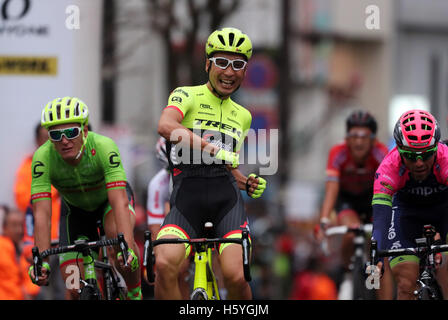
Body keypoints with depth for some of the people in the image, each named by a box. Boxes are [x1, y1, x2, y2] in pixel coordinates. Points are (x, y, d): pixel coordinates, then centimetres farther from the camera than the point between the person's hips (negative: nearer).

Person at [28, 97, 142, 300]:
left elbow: (119, 201, -45)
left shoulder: (104, 147, -36)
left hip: (108, 197, -2)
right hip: (76, 209, 2)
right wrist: (42, 261, -47)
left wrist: (127, 248, -58)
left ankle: (135, 294, -15)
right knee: (75, 290, -10)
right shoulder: (43, 157, -31)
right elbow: (42, 214, -35)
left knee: (117, 234, -37)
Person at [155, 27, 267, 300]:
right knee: (165, 264, -29)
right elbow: (166, 126, -17)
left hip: (225, 196, 3)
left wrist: (248, 183, 10)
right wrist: (211, 149, -26)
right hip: (187, 194, -3)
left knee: (236, 276, -21)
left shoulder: (242, 116, 24)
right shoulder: (188, 96, 6)